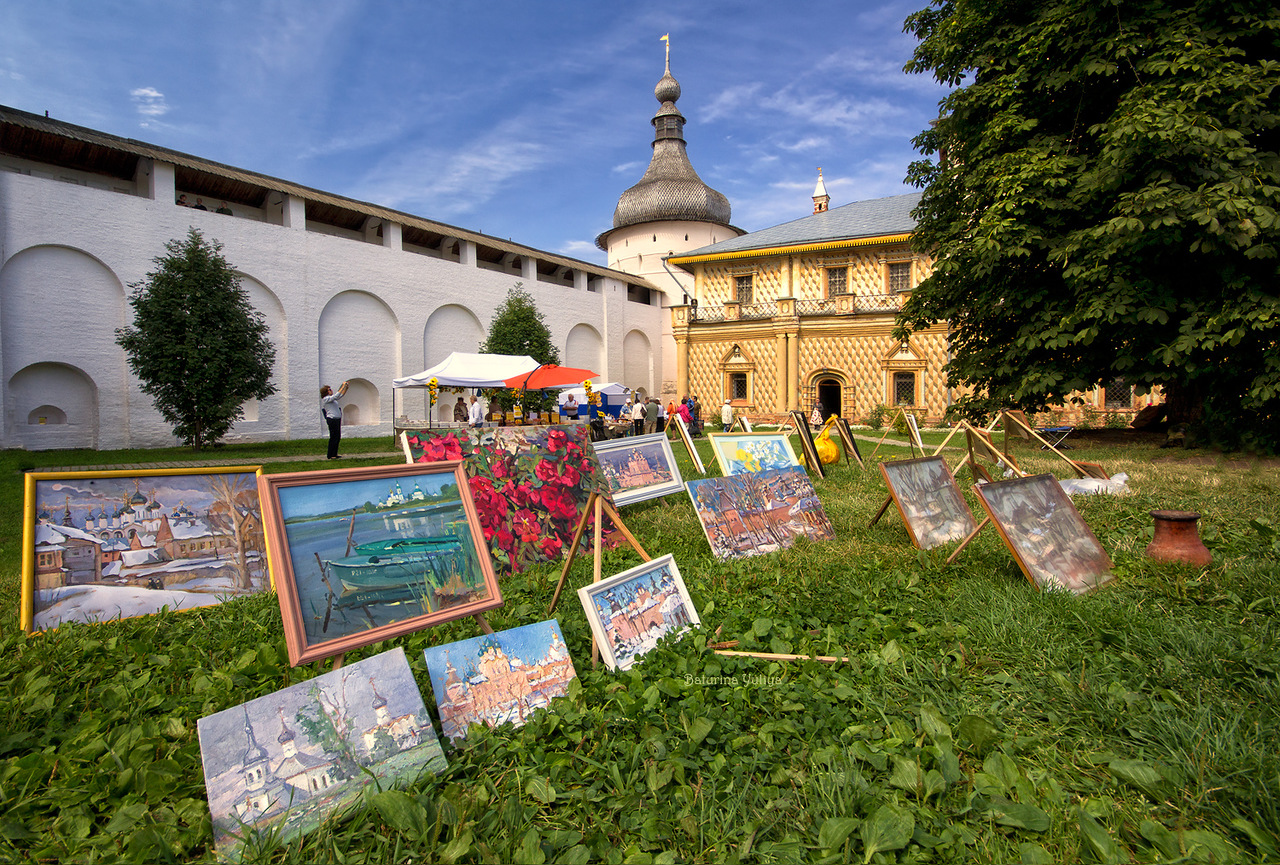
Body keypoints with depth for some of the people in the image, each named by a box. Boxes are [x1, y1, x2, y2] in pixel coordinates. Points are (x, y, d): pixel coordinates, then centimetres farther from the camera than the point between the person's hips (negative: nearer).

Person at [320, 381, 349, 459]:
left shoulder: (332, 398, 17)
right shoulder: (326, 399, -9)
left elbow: (341, 395, 25)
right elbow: (337, 395, -18)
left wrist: (346, 387, 13)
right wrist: (343, 386, -13)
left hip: (337, 419, 10)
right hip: (332, 420, -9)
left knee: (337, 437, 11)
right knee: (333, 437, -6)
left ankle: (334, 454, 18)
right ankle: (331, 455, 0)